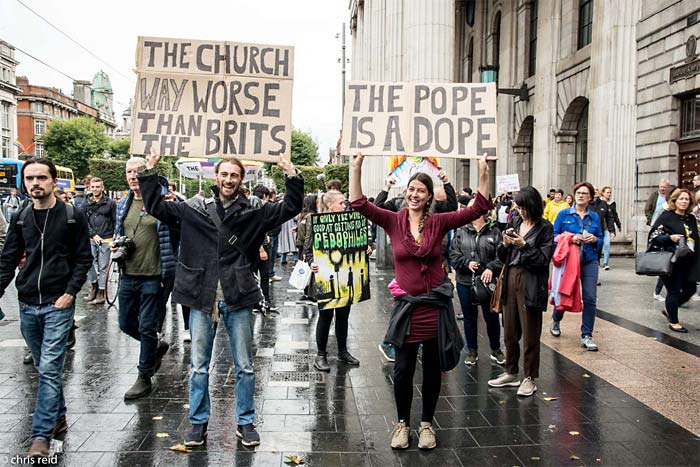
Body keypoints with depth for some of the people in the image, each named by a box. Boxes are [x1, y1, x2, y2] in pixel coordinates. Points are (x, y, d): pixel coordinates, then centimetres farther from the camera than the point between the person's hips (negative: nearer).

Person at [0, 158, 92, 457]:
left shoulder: (73, 216, -3)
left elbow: (83, 259, -2)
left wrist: (70, 292, -12)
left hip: (58, 304, -4)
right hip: (28, 305, 4)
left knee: (49, 369, -8)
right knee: (45, 368, 15)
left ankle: (41, 436, -3)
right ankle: (59, 418, 30)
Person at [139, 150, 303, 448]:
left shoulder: (253, 213, 2)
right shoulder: (194, 209, 5)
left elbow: (290, 208, 0)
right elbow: (156, 207, 9)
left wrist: (292, 175, -12)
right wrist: (150, 172, 1)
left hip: (238, 299, -1)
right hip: (202, 298, 1)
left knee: (245, 366, 9)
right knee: (198, 366, 10)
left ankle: (245, 422, 24)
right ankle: (199, 422, 26)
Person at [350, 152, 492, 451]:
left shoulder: (438, 222, -1)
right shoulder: (393, 221, -2)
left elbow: (479, 209, -4)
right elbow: (358, 204, -12)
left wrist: (483, 172, -13)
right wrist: (356, 167, -19)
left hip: (436, 306, 1)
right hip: (406, 306, -1)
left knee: (433, 369, 12)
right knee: (403, 370, 6)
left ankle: (426, 424, 31)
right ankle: (402, 423, 28)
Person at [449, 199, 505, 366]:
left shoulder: (494, 231, -1)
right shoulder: (461, 231, 4)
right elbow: (453, 254, 2)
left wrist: (491, 268, -20)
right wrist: (467, 263, -14)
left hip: (487, 280, -2)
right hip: (465, 281, 2)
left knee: (491, 317, 5)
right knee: (469, 318, 12)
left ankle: (495, 350, 26)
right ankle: (472, 351, 26)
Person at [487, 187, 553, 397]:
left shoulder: (545, 228, -4)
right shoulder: (514, 222, 10)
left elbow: (543, 259, -10)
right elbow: (502, 258, 12)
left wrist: (524, 245, -17)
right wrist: (505, 244, -7)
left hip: (531, 283, -5)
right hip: (511, 279, 5)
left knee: (530, 334, 1)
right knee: (509, 331, 12)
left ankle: (530, 378, 13)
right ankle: (511, 373, 25)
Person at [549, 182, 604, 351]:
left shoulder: (594, 217, 7)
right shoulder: (564, 214, 0)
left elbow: (601, 240, 13)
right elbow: (554, 235, -2)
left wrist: (594, 239, -9)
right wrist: (570, 238, -17)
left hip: (589, 262, 2)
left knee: (590, 298, -6)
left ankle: (586, 336, 3)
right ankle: (555, 321, 41)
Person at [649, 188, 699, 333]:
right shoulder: (666, 216, -7)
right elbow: (654, 235, -9)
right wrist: (670, 237, -23)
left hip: (688, 262, 6)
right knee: (674, 290, 1)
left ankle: (669, 309, 32)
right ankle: (673, 322, 17)